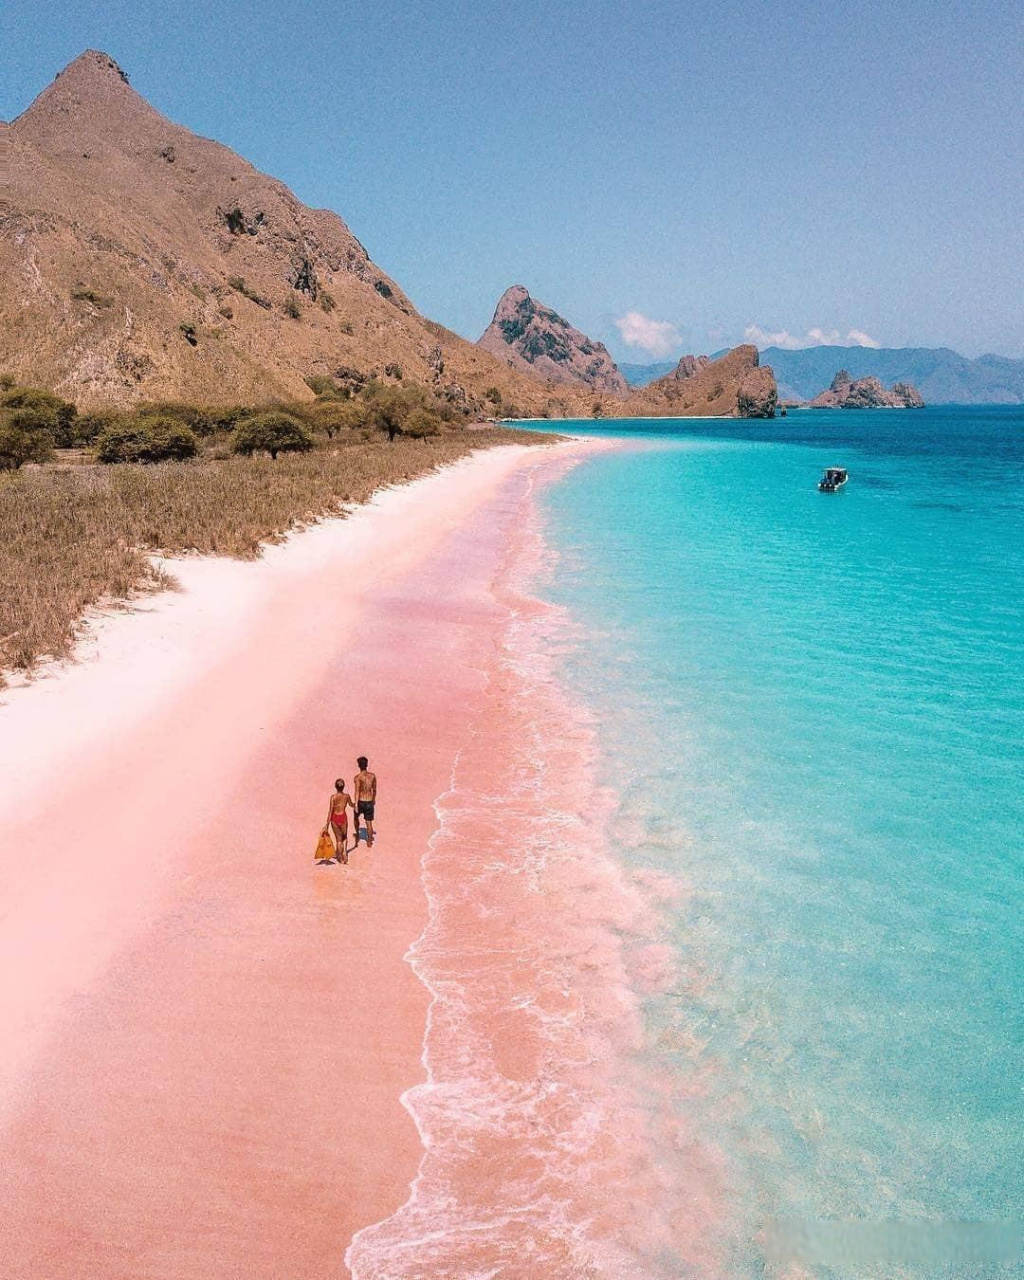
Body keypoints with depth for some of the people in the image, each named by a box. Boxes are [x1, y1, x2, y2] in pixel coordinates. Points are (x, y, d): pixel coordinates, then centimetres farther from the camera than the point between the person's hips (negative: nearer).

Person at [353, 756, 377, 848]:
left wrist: (356, 805, -19)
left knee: (356, 817, 26)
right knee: (369, 822, 11)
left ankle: (357, 836, 37)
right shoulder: (373, 776, -1)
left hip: (361, 802, -2)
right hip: (369, 802, 2)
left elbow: (357, 792, -20)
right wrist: (374, 799, 25)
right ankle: (369, 842, 15)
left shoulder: (358, 777, -15)